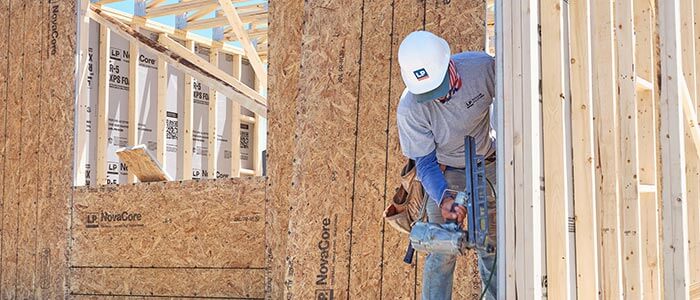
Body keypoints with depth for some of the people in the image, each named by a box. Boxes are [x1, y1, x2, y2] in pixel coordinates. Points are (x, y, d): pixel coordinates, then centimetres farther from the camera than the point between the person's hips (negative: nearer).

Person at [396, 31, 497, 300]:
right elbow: (425, 163, -21)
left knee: (492, 247, 14)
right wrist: (443, 199, -37)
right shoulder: (409, 109, -30)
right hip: (446, 173, -3)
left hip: (488, 165, 3)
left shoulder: (482, 66, -25)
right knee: (443, 253, -6)